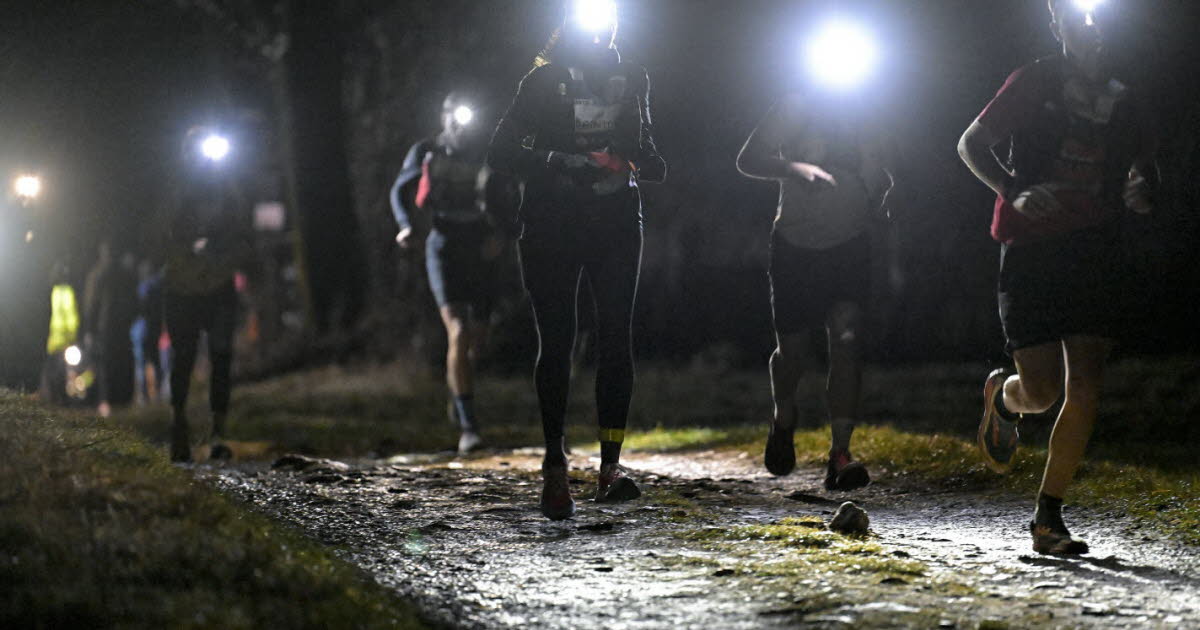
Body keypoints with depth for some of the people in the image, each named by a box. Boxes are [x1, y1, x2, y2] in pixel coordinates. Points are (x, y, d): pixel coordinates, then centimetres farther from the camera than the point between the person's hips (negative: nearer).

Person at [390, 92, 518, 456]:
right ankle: (468, 426, -20)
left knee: (478, 337, 11)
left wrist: (501, 235, -11)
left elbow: (511, 201, 7)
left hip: (483, 251, 3)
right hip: (445, 249, -3)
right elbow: (400, 191, 11)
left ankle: (456, 384, 47)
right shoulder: (426, 153, -3)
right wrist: (406, 226, -7)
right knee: (459, 333, -18)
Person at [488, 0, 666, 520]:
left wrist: (650, 164, -1)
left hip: (616, 222, 3)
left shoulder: (630, 78, 11)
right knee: (556, 341, -6)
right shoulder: (544, 81, 0)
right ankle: (555, 468, -2)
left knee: (616, 337, -4)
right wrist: (557, 161, -19)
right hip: (551, 224, -3)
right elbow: (501, 153, -4)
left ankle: (610, 467, -2)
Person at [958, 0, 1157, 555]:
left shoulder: (1124, 107, 11)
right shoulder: (1034, 83, 0)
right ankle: (1002, 398, 31)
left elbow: (1142, 197, 20)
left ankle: (1048, 518, 1)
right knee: (1042, 391, -7)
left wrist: (1138, 192, -5)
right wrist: (1014, 192, -13)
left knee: (1084, 389, -8)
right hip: (1031, 252, -3)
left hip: (1095, 254, 3)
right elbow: (971, 144, 4)